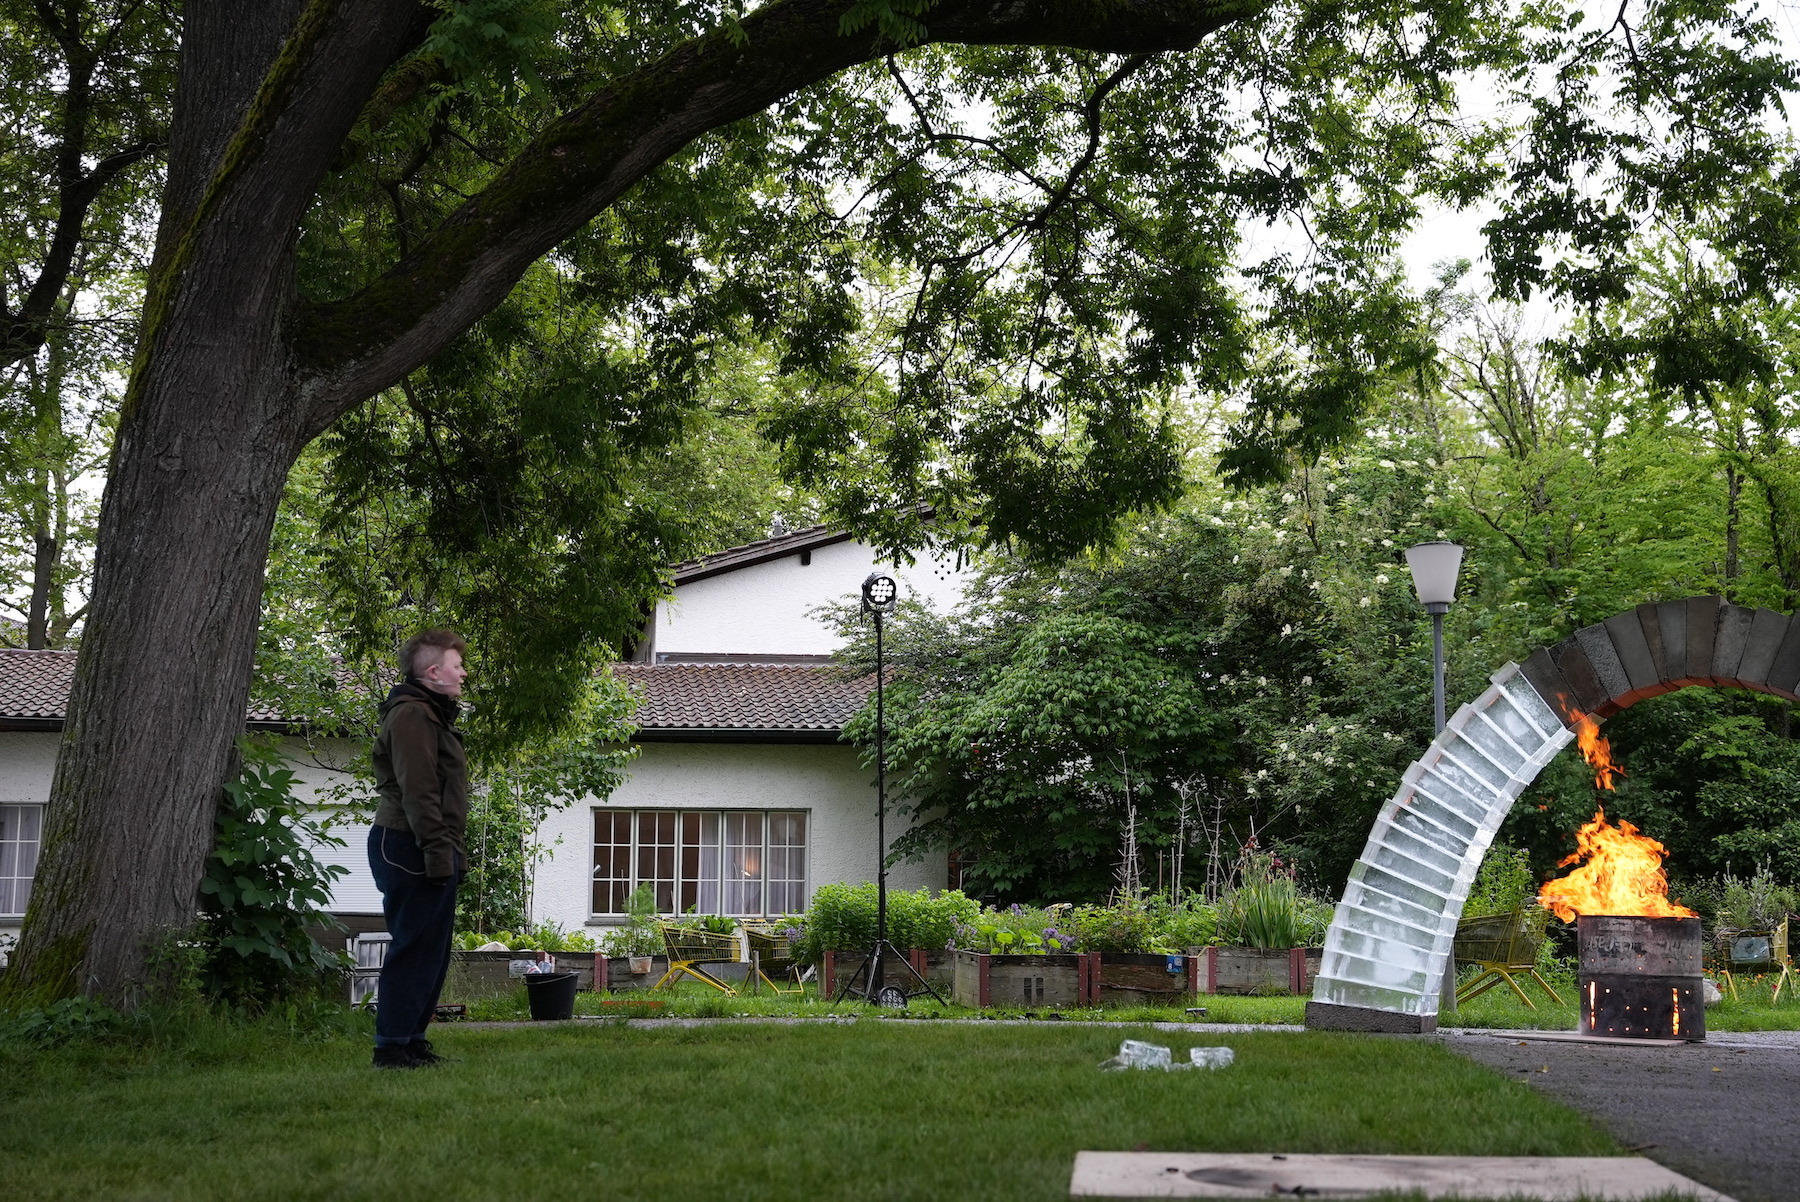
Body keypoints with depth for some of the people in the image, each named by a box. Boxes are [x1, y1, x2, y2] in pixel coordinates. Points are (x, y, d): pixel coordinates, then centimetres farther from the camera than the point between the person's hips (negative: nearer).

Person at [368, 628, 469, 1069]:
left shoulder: (432, 715, 22)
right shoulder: (411, 715, -12)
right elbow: (417, 791, -20)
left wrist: (453, 851, 21)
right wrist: (438, 851, -23)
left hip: (428, 852, 11)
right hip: (412, 850, -11)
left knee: (432, 951, 13)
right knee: (414, 949, -9)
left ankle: (412, 1040, 20)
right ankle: (393, 1046, -6)